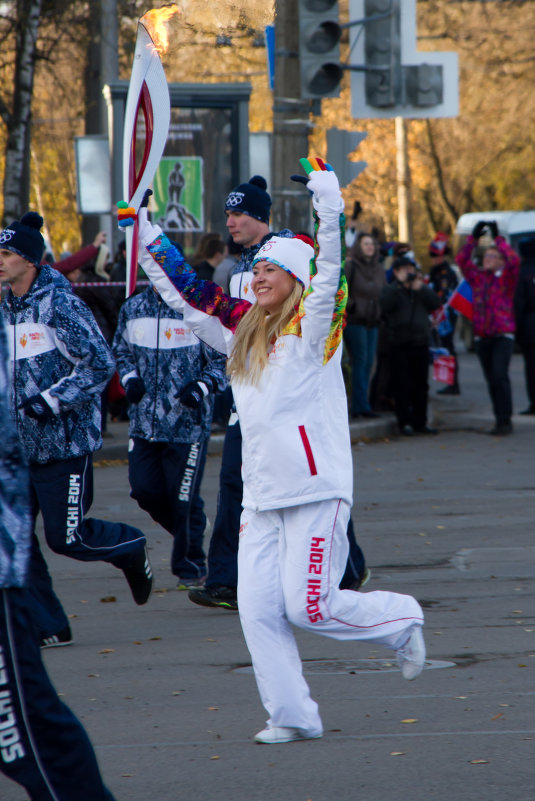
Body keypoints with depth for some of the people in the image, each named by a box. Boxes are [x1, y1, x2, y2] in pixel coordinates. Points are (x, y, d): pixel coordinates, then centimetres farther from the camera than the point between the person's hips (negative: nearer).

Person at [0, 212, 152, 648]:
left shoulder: (61, 303, -13)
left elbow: (100, 364, -16)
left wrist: (50, 400, -21)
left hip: (66, 440, -7)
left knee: (66, 537, -5)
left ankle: (131, 547, 26)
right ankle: (46, 626, 5)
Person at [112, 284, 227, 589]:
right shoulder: (133, 308, 7)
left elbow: (223, 360, -2)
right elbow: (121, 351, 22)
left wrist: (202, 387, -18)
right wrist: (130, 378, 3)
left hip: (188, 423, -5)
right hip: (145, 421, 5)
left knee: (183, 497, -1)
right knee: (145, 489, 2)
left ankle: (190, 565, 15)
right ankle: (190, 529, 30)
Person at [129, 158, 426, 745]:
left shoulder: (313, 329, -5)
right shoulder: (242, 331, 13)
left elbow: (328, 276, -21)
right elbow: (186, 291, 20)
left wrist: (327, 203, -30)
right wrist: (144, 235, 18)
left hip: (317, 491, -7)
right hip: (261, 497, 7)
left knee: (309, 607, -8)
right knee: (257, 610, -1)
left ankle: (401, 620, 17)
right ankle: (292, 717, 6)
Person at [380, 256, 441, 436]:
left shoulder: (423, 290, 15)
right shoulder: (390, 290, 3)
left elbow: (435, 303, 0)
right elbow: (385, 305, -17)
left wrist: (420, 288, -11)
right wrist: (400, 284, -16)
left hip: (420, 342, 4)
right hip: (399, 344, -4)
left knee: (421, 384, 7)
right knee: (402, 385, -4)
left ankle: (420, 422, 14)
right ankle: (405, 422, 0)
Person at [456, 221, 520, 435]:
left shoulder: (507, 278, 1)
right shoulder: (477, 277, 12)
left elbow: (514, 260, -17)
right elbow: (462, 260, 5)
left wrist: (498, 238, -14)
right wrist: (474, 237, -2)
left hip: (503, 335, -5)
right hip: (481, 336, 5)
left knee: (500, 375, -18)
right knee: (491, 380, 6)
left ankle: (505, 421, -15)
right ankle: (499, 421, 13)